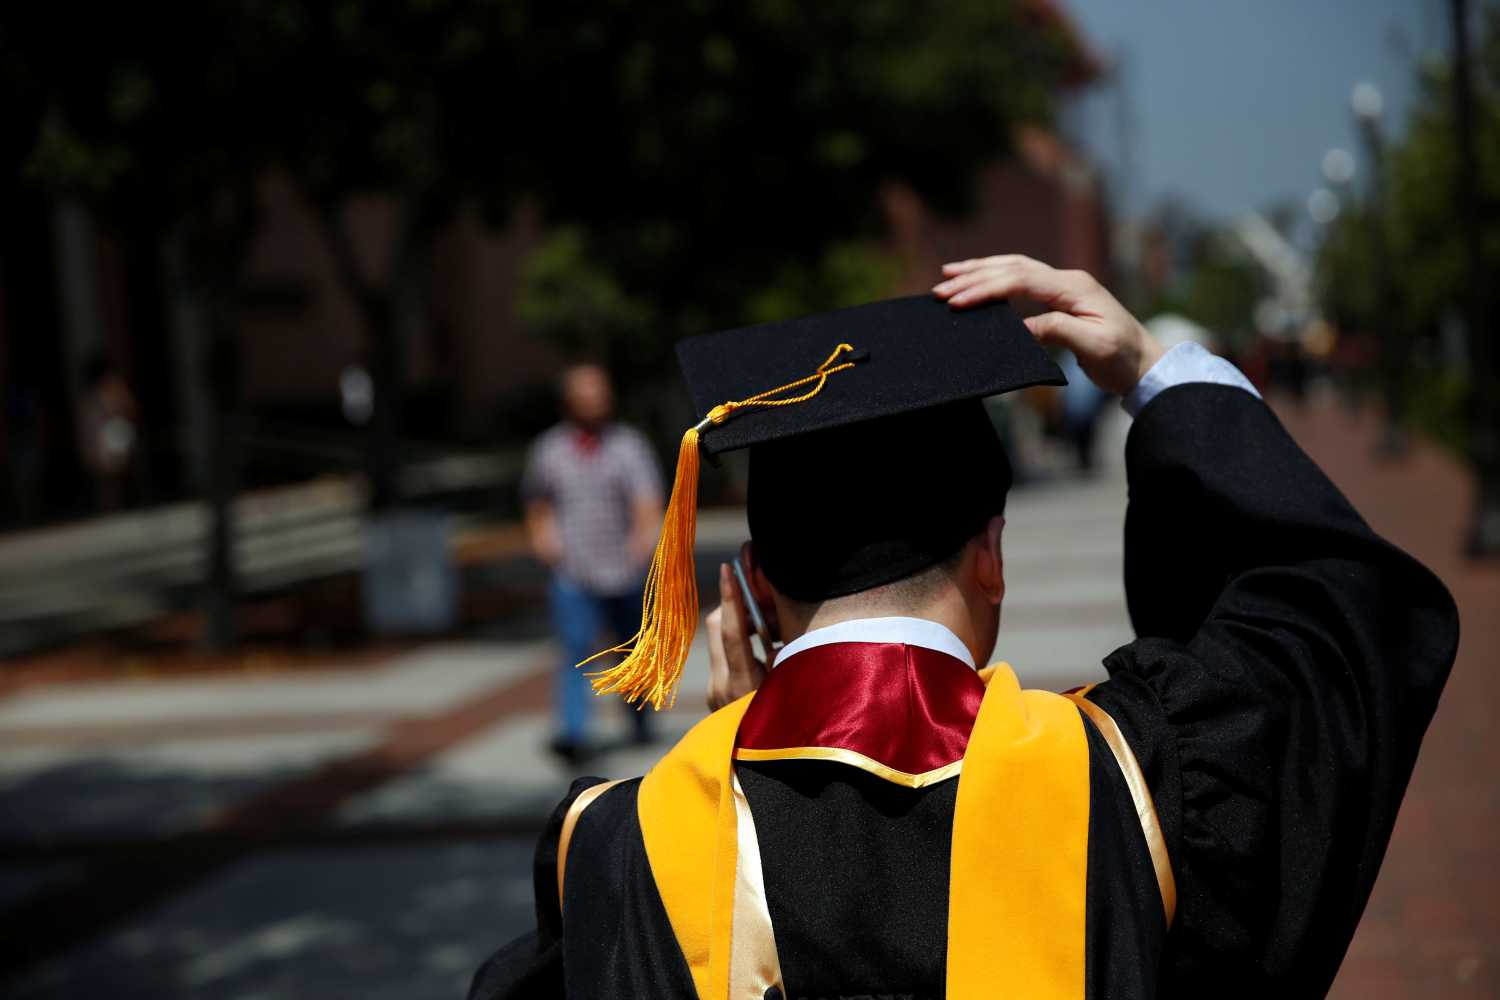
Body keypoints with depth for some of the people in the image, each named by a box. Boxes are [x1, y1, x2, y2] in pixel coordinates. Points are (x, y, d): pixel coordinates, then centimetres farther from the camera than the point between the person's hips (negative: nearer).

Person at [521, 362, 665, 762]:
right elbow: (537, 503, 20)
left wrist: (645, 533, -32)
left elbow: (648, 498, -14)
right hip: (571, 574, 0)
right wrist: (541, 535, 3)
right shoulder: (548, 449, 5)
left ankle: (641, 724, 35)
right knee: (576, 651, -16)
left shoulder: (629, 444, -2)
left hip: (622, 571, 0)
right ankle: (573, 734, -25)